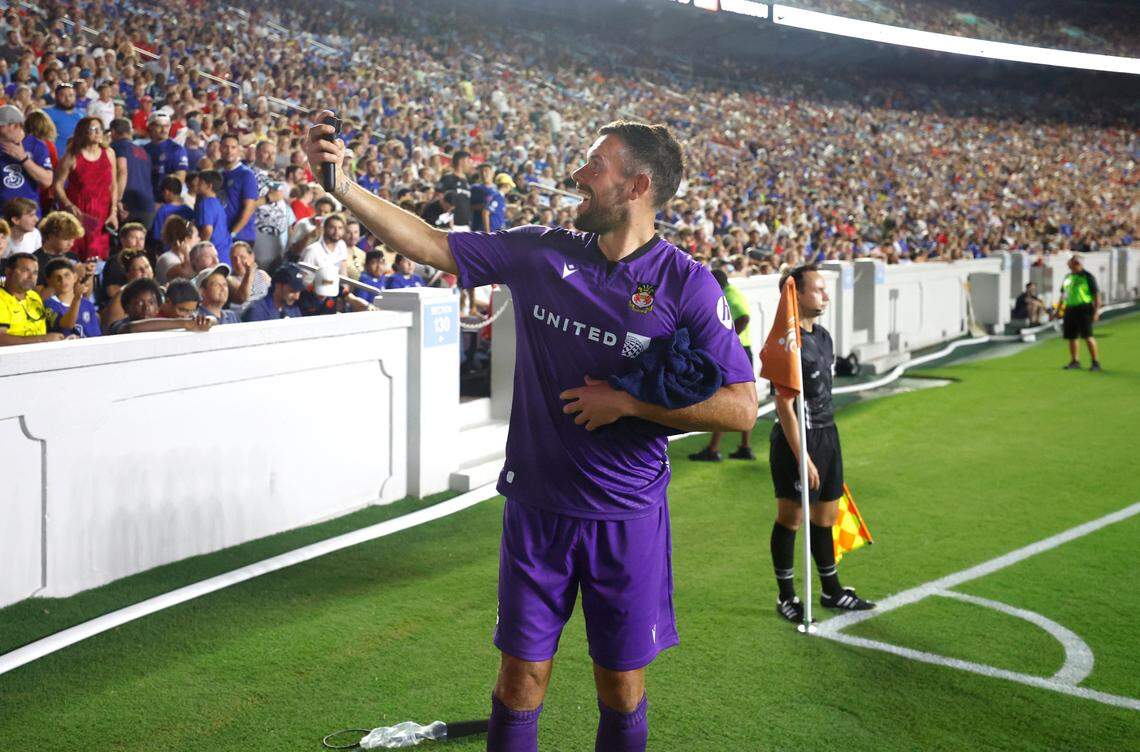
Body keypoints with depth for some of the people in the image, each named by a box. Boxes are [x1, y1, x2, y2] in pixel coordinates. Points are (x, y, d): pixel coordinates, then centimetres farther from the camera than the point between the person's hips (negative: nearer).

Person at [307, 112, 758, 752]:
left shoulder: (686, 283, -9)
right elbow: (431, 245, 6)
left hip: (629, 517, -2)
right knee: (522, 677, 7)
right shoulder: (540, 253, 1)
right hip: (537, 506, 2)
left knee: (623, 688, 10)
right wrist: (342, 183, 1)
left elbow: (742, 408, -11)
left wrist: (627, 403, -14)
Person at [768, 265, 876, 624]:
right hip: (797, 438, -9)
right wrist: (802, 457, -20)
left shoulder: (823, 336, 11)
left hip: (827, 435, 9)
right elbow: (784, 406, -19)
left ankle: (832, 590, 29)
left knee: (826, 517, 17)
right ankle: (786, 597, 13)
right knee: (790, 519, 2)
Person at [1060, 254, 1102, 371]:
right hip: (1069, 309, 7)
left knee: (1087, 336, -11)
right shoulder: (1067, 277, 16)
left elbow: (1096, 295, -6)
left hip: (1084, 309, -7)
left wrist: (1096, 311, -12)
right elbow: (1063, 294, 25)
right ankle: (1074, 362, 20)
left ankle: (1096, 362, -4)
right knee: (1071, 337, 9)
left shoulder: (1087, 277, -4)